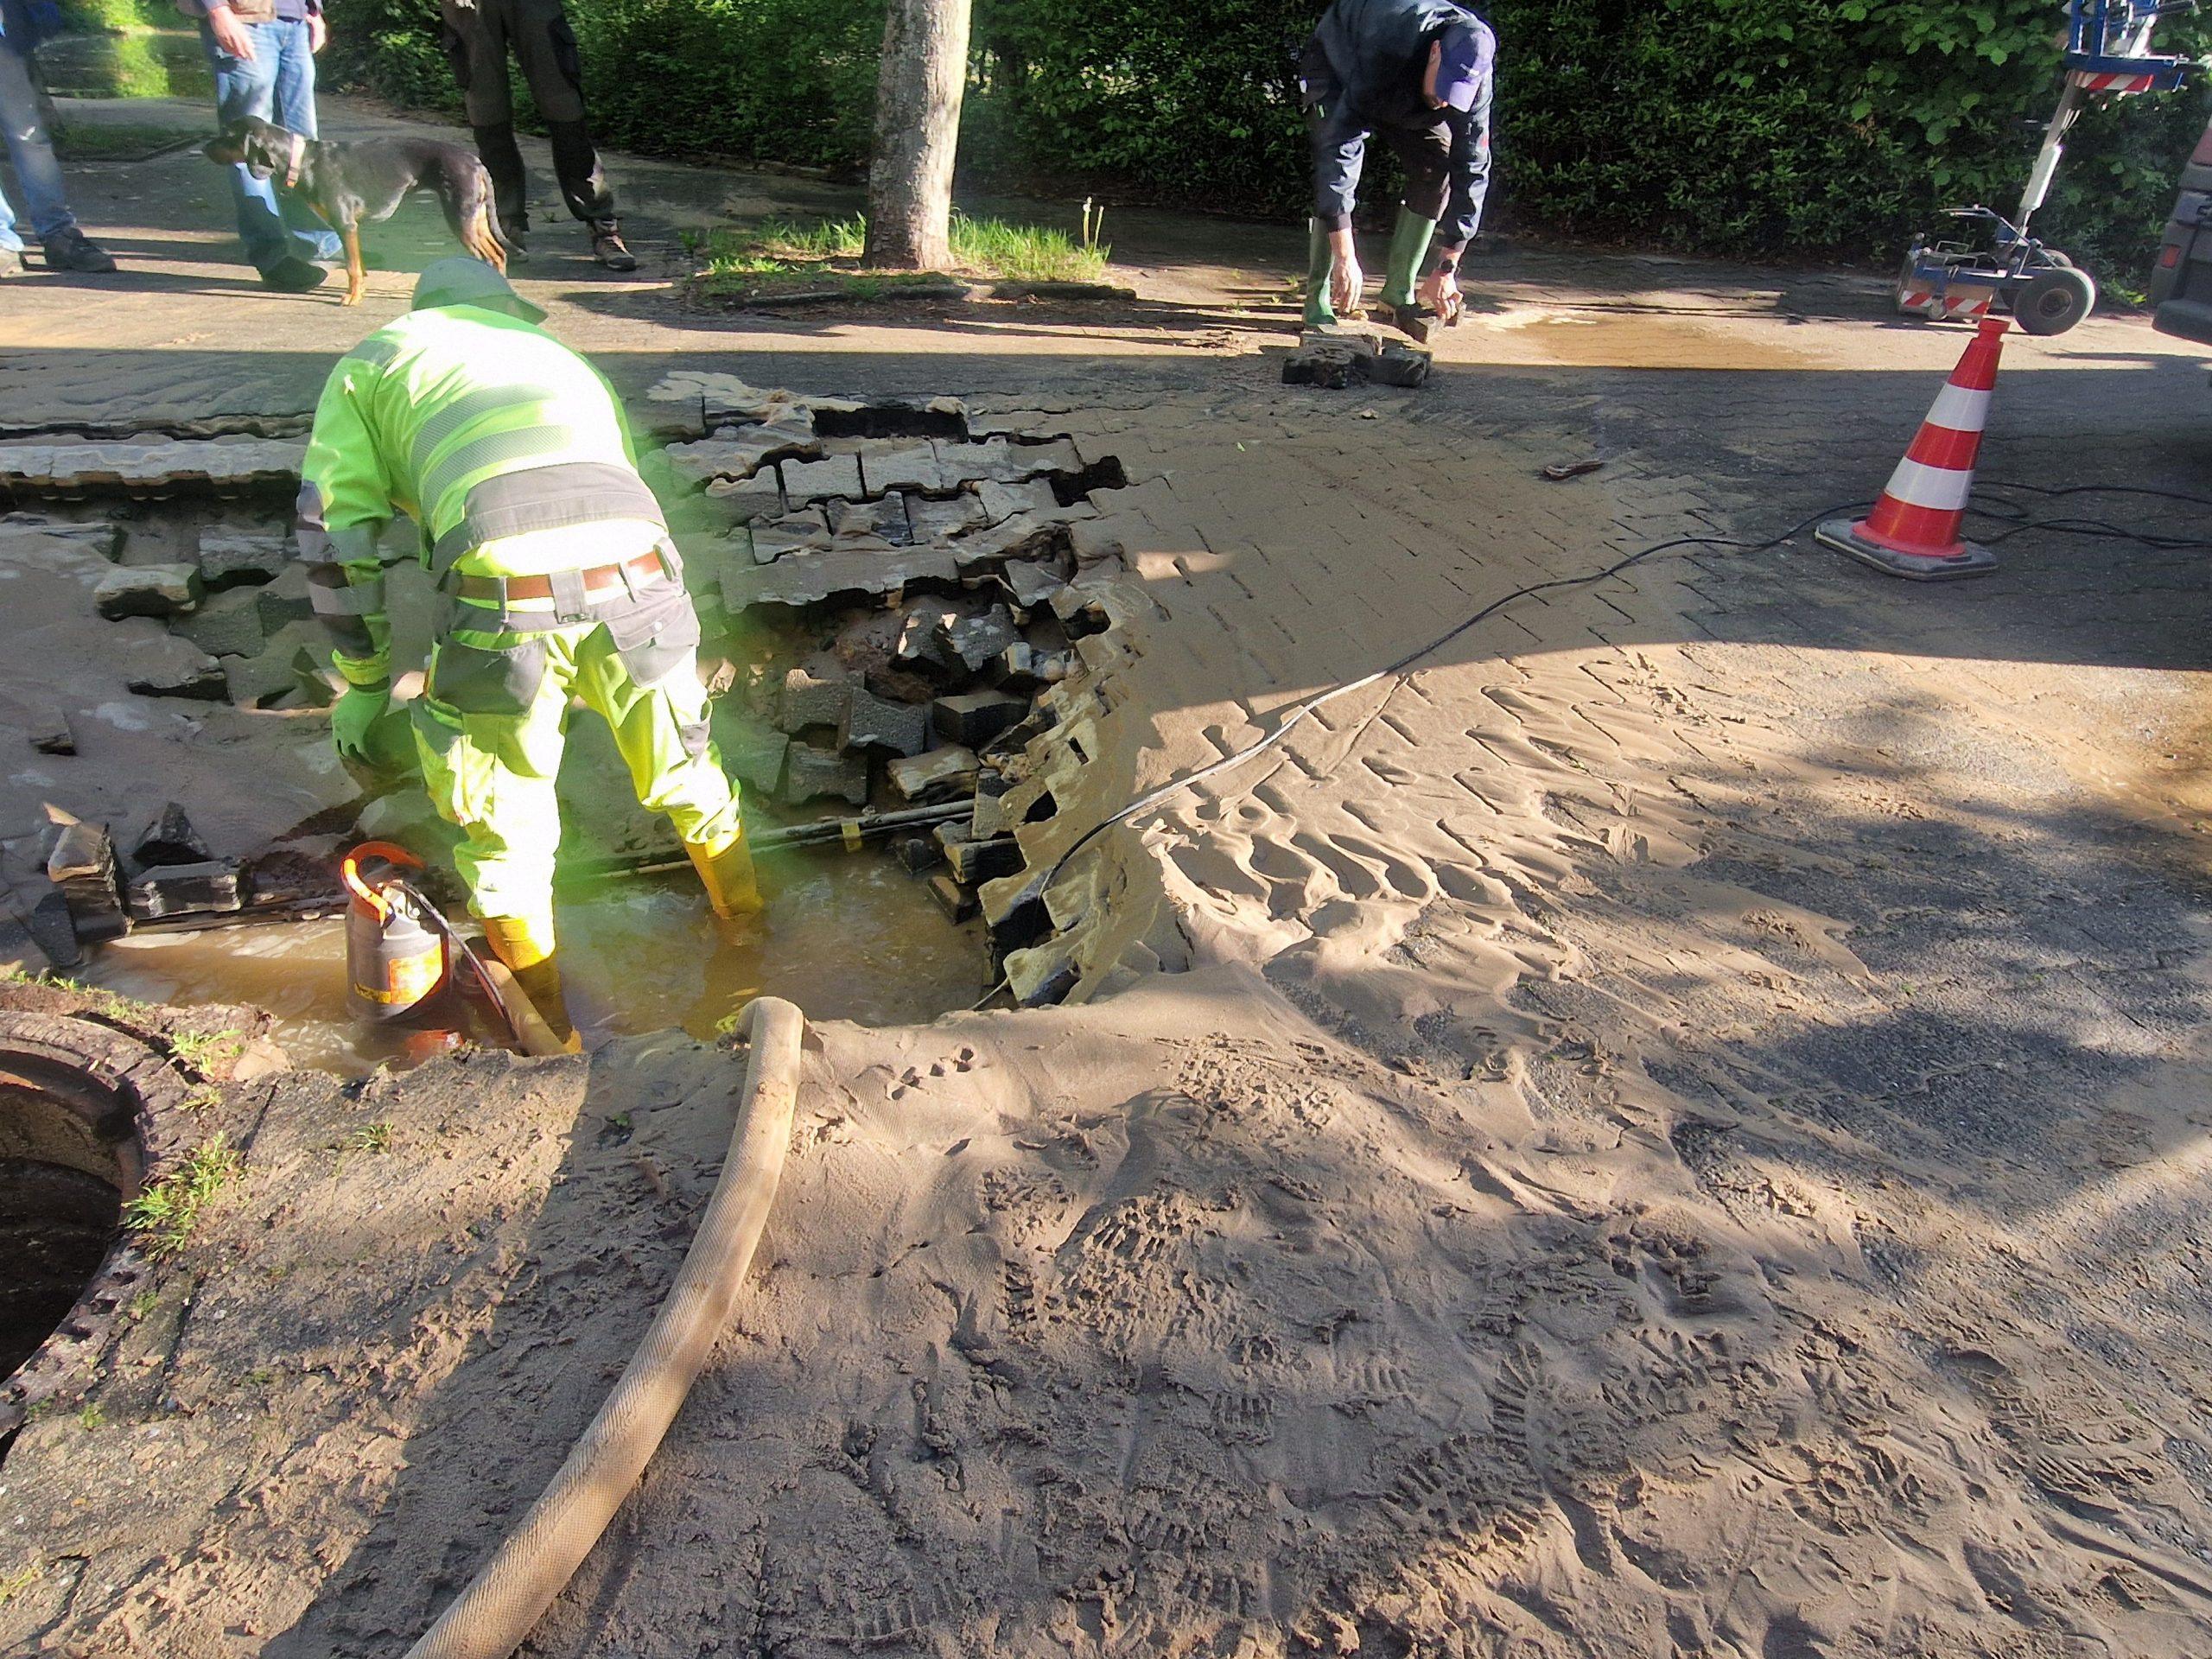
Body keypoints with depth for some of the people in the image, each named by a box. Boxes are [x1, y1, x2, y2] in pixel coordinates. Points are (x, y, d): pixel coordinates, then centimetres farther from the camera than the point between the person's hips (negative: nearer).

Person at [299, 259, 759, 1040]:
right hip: (637, 568, 3)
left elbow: (334, 532, 19)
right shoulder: (559, 354, 40)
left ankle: (549, 1030, 34)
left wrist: (360, 687, 27)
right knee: (684, 769, 27)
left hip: (506, 589, -3)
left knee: (503, 828, 19)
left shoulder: (372, 360, 29)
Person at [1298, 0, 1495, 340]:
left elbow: (1472, 170, -25)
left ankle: (1399, 292, -4)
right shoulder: (1384, 53, -44)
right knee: (1335, 168, -26)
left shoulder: (1473, 79, -30)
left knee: (1438, 166, -13)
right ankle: (1317, 301, -19)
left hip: (1406, 97, 4)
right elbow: (1339, 147, -46)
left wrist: (1446, 269, -28)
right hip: (1335, 66, -4)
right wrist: (1345, 257, -50)